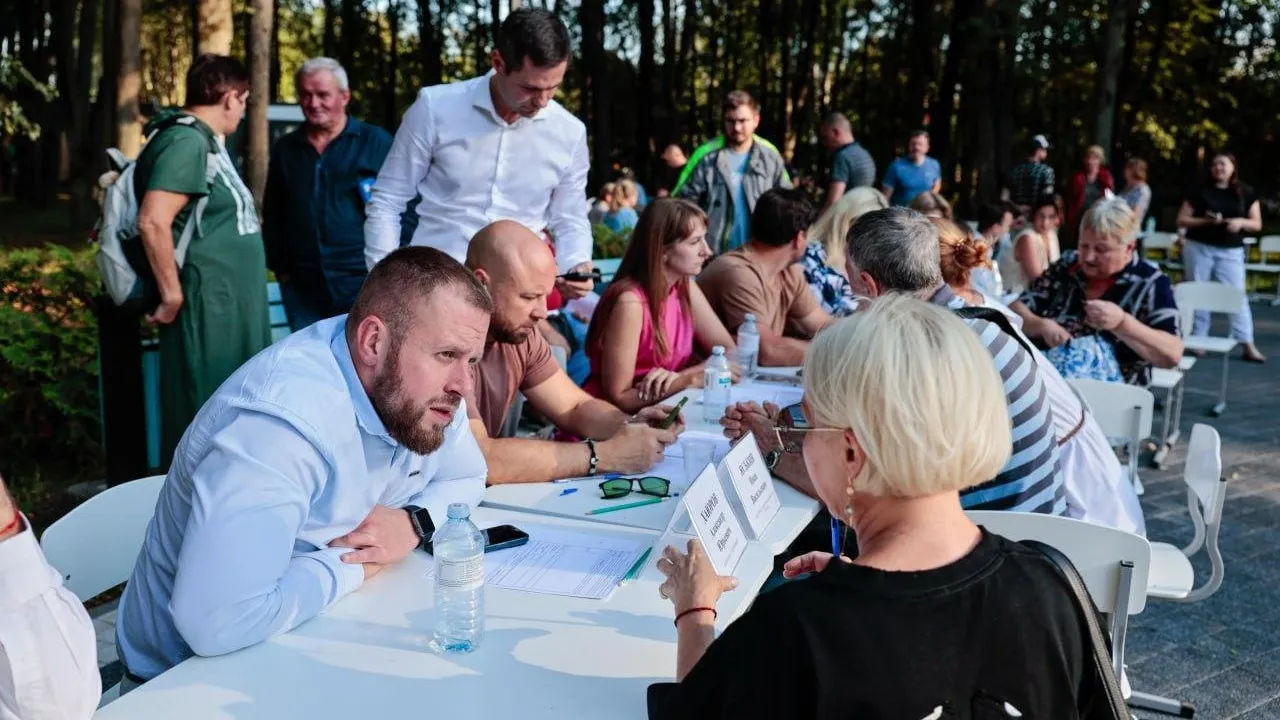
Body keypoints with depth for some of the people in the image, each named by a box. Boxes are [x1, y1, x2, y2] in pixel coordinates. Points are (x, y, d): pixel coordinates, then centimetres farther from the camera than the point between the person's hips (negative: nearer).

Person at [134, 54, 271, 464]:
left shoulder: (204, 141, 16)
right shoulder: (188, 141, -16)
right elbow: (153, 222, -25)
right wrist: (172, 294, -19)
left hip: (227, 307, 10)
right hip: (206, 308, -10)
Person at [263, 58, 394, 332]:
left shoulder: (376, 142, 1)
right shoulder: (285, 149, 14)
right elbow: (272, 215, 21)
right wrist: (279, 266, 14)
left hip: (364, 284, -4)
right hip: (303, 289, 4)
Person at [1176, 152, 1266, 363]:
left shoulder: (1246, 192, 4)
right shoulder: (1200, 190, 1)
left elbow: (1257, 224, 6)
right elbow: (1181, 220, 0)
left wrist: (1241, 222, -16)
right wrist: (1206, 221, -15)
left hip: (1231, 251, 0)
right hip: (1199, 248, 0)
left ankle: (1247, 345, -5)